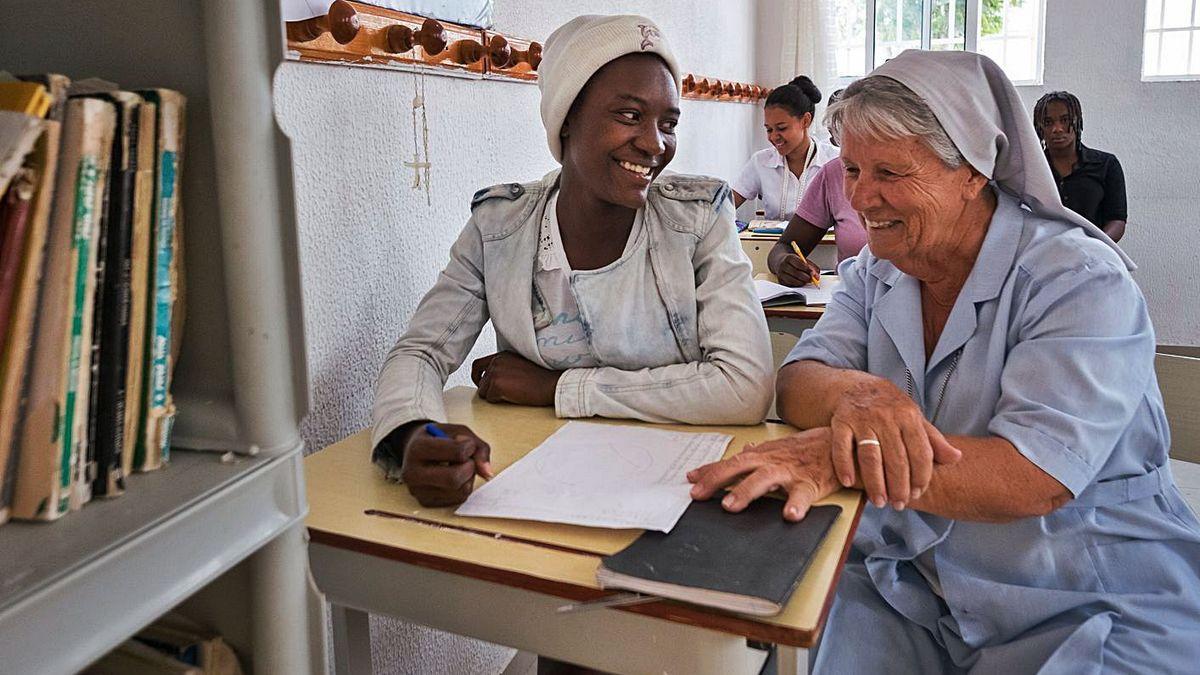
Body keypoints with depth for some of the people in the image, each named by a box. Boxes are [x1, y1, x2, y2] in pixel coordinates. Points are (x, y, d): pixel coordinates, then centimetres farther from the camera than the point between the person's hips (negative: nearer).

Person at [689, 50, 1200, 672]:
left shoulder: (1082, 281, -14)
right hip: (909, 585, 4)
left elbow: (1033, 479, -25)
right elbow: (797, 381, -7)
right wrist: (853, 394, -31)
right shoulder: (876, 271, 4)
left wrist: (835, 459, -36)